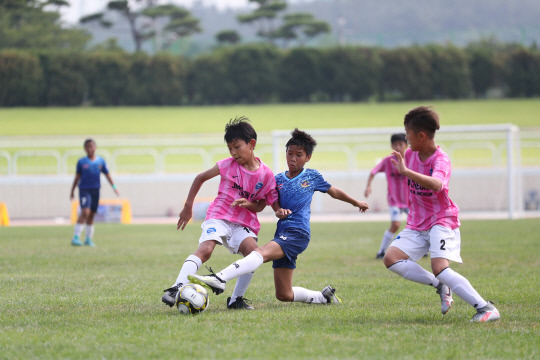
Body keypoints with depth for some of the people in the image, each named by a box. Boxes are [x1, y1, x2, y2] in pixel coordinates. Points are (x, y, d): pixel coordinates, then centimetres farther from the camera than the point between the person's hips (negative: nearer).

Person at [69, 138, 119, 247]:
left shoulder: (100, 161, 6)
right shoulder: (81, 162, 0)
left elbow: (107, 174, 12)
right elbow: (77, 177, 7)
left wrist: (114, 187, 4)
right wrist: (72, 191, 11)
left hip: (95, 190, 3)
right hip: (84, 189, -3)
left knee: (91, 215, 8)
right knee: (85, 212, -18)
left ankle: (88, 239, 18)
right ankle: (76, 237, -18)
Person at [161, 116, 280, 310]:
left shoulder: (265, 174, 1)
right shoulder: (228, 165, 0)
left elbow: (262, 204, 11)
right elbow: (200, 178, 13)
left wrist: (249, 204, -12)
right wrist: (188, 206, 14)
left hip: (244, 223, 2)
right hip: (218, 217, -2)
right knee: (205, 249, -27)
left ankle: (236, 300, -12)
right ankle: (177, 288, -37)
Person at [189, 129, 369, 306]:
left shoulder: (312, 176, 11)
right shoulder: (279, 179, 18)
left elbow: (334, 191, 26)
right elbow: (276, 207, 17)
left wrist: (356, 202, 39)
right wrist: (279, 212, -7)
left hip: (298, 233, -6)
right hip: (282, 233, 6)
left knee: (262, 253, -32)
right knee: (284, 295, 3)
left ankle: (219, 279, -50)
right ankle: (324, 296, 24)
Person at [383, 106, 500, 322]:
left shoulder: (441, 161, -21)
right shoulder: (410, 154, 2)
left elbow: (436, 184, -45)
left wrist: (406, 172, -51)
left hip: (441, 222, -8)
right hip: (416, 224, 8)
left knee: (440, 268, -28)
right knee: (391, 258, -12)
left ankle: (486, 308, -23)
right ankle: (441, 287, -1)